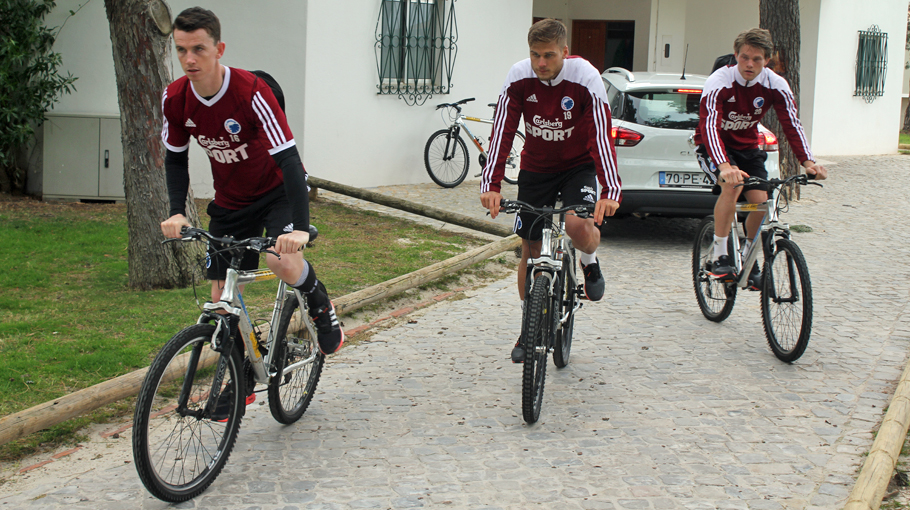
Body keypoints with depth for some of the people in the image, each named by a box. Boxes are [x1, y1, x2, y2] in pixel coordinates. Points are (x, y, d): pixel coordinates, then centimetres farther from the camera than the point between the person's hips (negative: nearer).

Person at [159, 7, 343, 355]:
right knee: (222, 300, 0)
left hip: (277, 189, -5)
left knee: (282, 262, -32)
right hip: (230, 200, 5)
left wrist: (301, 227, -45)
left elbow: (288, 159, -34)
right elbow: (176, 159, 2)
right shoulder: (175, 99, -15)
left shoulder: (251, 93, -30)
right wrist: (177, 212, -14)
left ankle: (321, 307, 1)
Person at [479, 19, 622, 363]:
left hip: (578, 165, -2)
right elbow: (502, 131, -21)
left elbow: (601, 134, -30)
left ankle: (589, 262, 7)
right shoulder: (519, 79, -18)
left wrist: (610, 192, -41)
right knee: (530, 252, 5)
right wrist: (491, 185, -32)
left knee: (579, 227, -30)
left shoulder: (585, 78, -24)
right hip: (536, 168, 2)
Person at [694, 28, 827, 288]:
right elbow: (709, 125, -39)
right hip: (713, 147, -4)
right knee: (732, 185, -32)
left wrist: (808, 162, -35)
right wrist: (724, 166, -56)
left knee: (760, 201, -13)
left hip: (747, 147, 4)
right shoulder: (719, 82, -27)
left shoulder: (775, 85, -15)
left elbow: (791, 124, -18)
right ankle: (719, 256, -22)